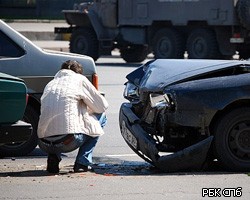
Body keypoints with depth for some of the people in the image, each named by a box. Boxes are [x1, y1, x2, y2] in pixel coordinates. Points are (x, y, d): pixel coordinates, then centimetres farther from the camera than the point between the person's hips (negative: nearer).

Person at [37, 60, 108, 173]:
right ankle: (82, 162, 9)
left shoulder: (49, 84, 22)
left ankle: (53, 157, 10)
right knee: (101, 116, 18)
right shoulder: (79, 79, 8)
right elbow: (102, 106, 11)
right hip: (69, 141, -5)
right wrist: (87, 111, 33)